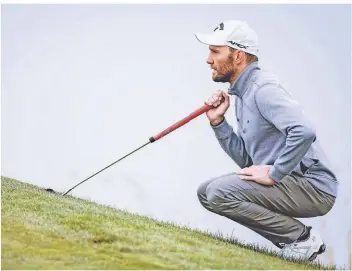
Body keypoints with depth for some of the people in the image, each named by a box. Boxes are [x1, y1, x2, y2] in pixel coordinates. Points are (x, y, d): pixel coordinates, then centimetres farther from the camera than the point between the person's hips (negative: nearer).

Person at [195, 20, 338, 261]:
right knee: (205, 192, 10)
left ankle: (302, 238, -8)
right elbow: (246, 160, 16)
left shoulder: (263, 88, -16)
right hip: (290, 183, 10)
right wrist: (218, 122, 6)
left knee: (220, 192, -21)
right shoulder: (243, 93, 16)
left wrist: (274, 174, -23)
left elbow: (304, 131, -31)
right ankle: (292, 242, 8)